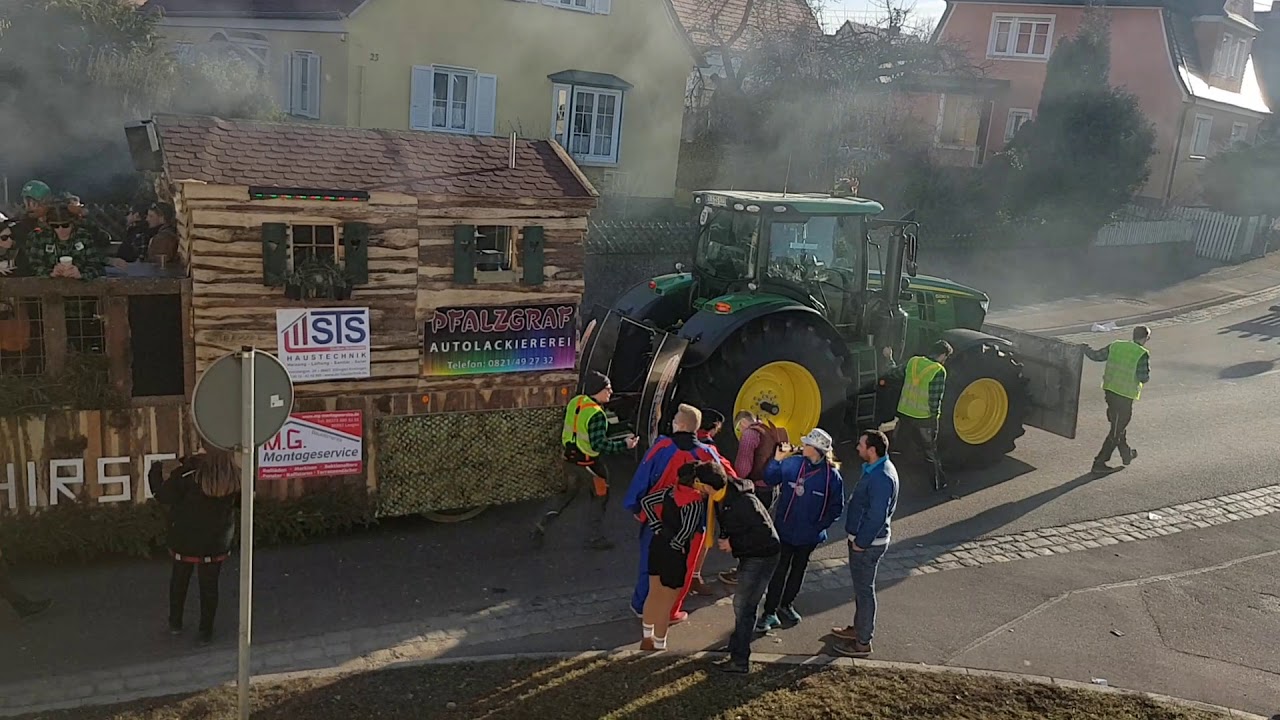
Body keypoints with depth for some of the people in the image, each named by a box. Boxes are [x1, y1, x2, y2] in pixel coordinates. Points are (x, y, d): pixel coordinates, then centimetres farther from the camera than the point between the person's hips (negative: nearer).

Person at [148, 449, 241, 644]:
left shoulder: (189, 474, -22)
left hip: (185, 542, -1)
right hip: (215, 545, 1)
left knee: (179, 580, 21)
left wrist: (155, 473, 1)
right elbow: (240, 502, 4)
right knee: (209, 586, 13)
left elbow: (163, 496, -16)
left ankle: (175, 623, 36)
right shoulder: (234, 479, -14)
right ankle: (206, 632, 20)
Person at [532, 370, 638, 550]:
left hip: (570, 458, 8)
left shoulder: (574, 402, -2)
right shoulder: (596, 414, -26)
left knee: (569, 492, 26)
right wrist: (624, 445, -23)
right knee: (600, 497, 12)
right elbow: (599, 445, -28)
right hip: (588, 463, -7)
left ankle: (543, 524, 18)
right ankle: (596, 538, 20)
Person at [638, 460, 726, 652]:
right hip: (674, 553, -7)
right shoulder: (696, 503, -22)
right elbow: (687, 530, -35)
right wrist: (676, 545, -15)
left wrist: (658, 528, 5)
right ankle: (659, 647, 22)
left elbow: (645, 501, 6)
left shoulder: (673, 490, -2)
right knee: (666, 603, 9)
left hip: (657, 544, 7)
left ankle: (646, 638, 38)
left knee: (653, 595, 23)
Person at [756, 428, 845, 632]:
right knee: (779, 569, 1)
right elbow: (770, 479, -2)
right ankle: (770, 612, 8)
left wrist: (820, 526, -11)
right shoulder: (792, 463, -10)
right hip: (785, 529, -1)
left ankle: (786, 604, 37)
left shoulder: (832, 475, -13)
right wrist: (777, 459, -15)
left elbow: (836, 507, -4)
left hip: (809, 534, 1)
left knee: (799, 569, 18)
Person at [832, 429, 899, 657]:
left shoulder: (882, 478, -28)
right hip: (862, 539, 10)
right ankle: (858, 628, 38)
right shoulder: (874, 469, 5)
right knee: (860, 587, 22)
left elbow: (877, 516, -28)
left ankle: (863, 642, 13)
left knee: (864, 590, 1)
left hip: (868, 544, -10)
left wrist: (861, 543, -18)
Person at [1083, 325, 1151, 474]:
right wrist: (1146, 372, 6)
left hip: (1110, 390, 7)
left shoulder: (1116, 346, 1)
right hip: (1125, 395, -7)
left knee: (1119, 424, 25)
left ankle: (1126, 453, 43)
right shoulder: (1142, 354, -14)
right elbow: (1144, 378, -16)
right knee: (1116, 432, 2)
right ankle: (1099, 463, 3)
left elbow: (1096, 356, 7)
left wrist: (1086, 349, 26)